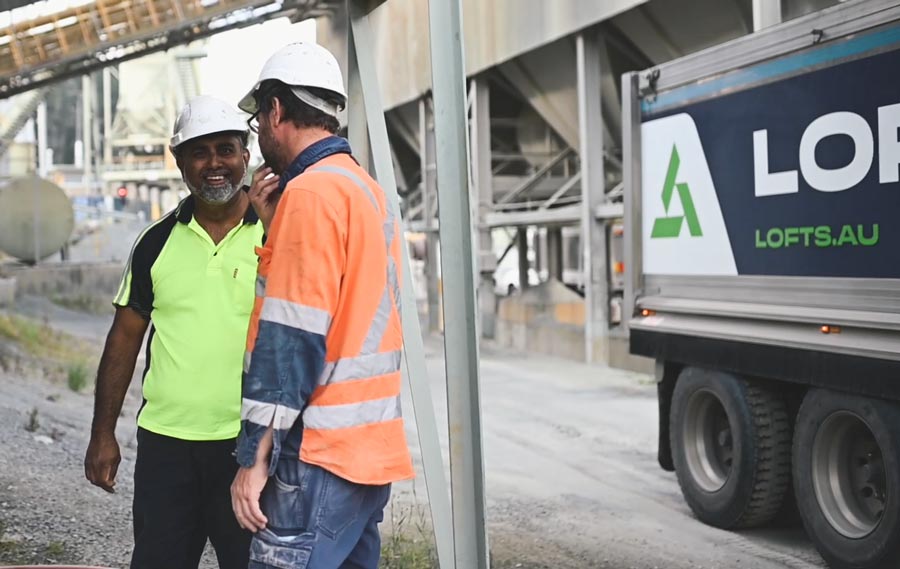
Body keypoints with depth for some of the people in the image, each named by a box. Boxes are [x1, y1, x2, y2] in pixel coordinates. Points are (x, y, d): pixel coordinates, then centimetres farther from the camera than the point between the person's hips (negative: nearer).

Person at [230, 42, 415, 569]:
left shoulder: (310, 192, -13)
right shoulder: (369, 189, 15)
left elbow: (293, 337, -18)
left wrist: (256, 459, -15)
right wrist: (277, 224, 14)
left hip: (320, 454, -10)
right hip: (372, 449, 10)